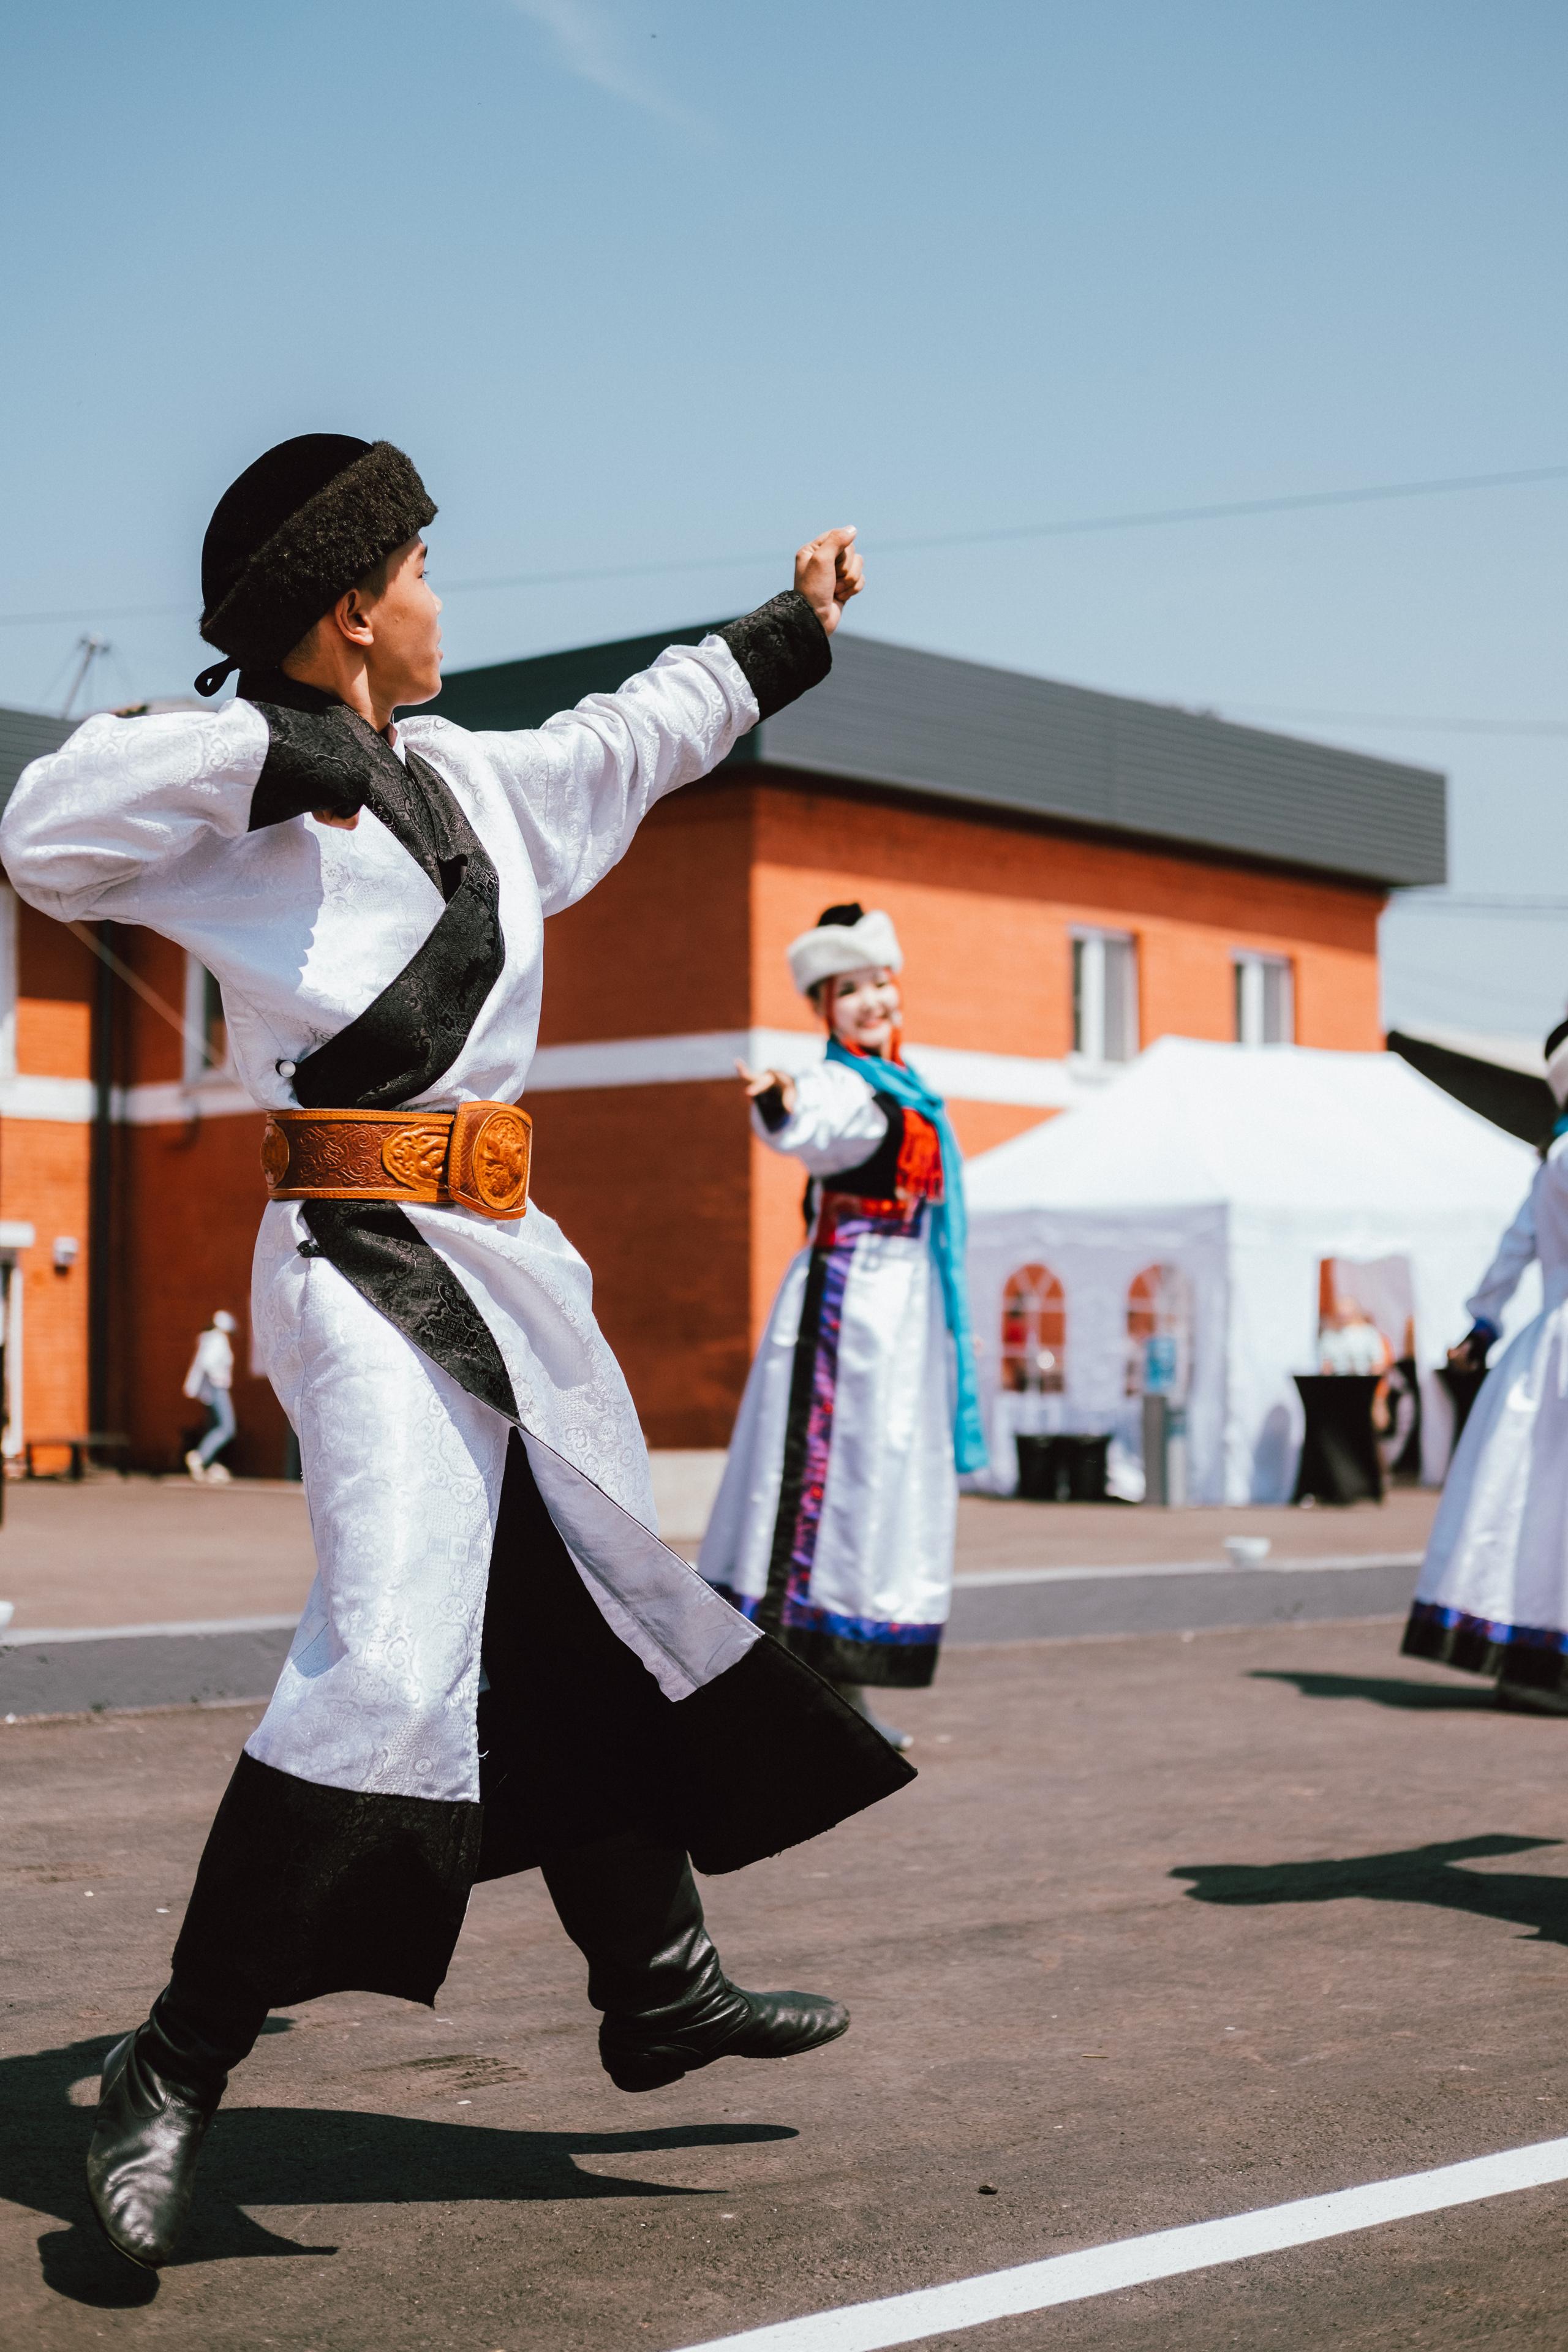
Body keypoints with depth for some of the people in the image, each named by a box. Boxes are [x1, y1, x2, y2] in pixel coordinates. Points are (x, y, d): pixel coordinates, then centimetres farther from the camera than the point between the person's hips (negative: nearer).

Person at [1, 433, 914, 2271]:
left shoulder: (471, 781, 15)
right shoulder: (236, 795, -9)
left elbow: (628, 738, 32)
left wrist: (787, 639, 44)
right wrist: (273, 753, -26)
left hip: (504, 1266, 9)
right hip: (364, 1272, -9)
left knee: (595, 1619, 16)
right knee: (392, 1656, -19)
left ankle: (657, 1985, 31)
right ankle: (173, 2077, -7)